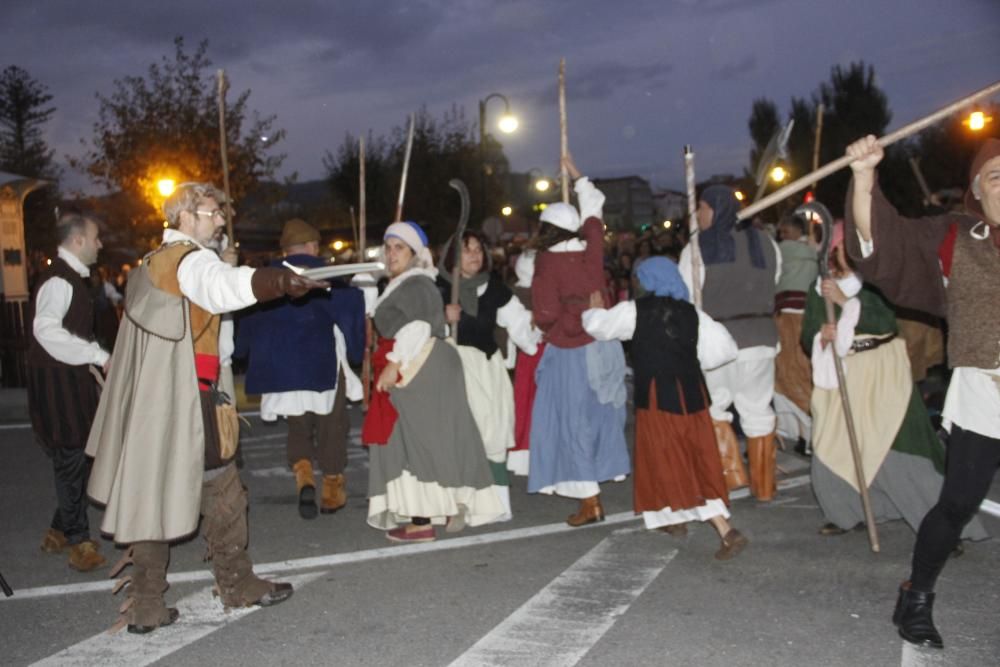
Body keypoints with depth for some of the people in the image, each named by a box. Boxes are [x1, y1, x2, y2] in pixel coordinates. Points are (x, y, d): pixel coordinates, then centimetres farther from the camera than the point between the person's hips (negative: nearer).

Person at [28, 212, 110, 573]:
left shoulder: (73, 278, 14)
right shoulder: (59, 280, -17)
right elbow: (46, 330, -29)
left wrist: (91, 363, 16)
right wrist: (98, 355, -26)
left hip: (73, 382, 10)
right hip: (57, 385, -10)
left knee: (77, 458, 15)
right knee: (72, 459, -2)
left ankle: (60, 531, 28)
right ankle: (78, 541, 8)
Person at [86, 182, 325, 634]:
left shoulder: (152, 264, 19)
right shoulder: (191, 261, -11)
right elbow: (230, 286, -34)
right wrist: (286, 280, -47)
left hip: (150, 402, 9)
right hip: (185, 399, -9)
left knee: (153, 494, 9)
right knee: (221, 490, 4)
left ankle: (145, 605, 13)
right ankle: (238, 584, 16)